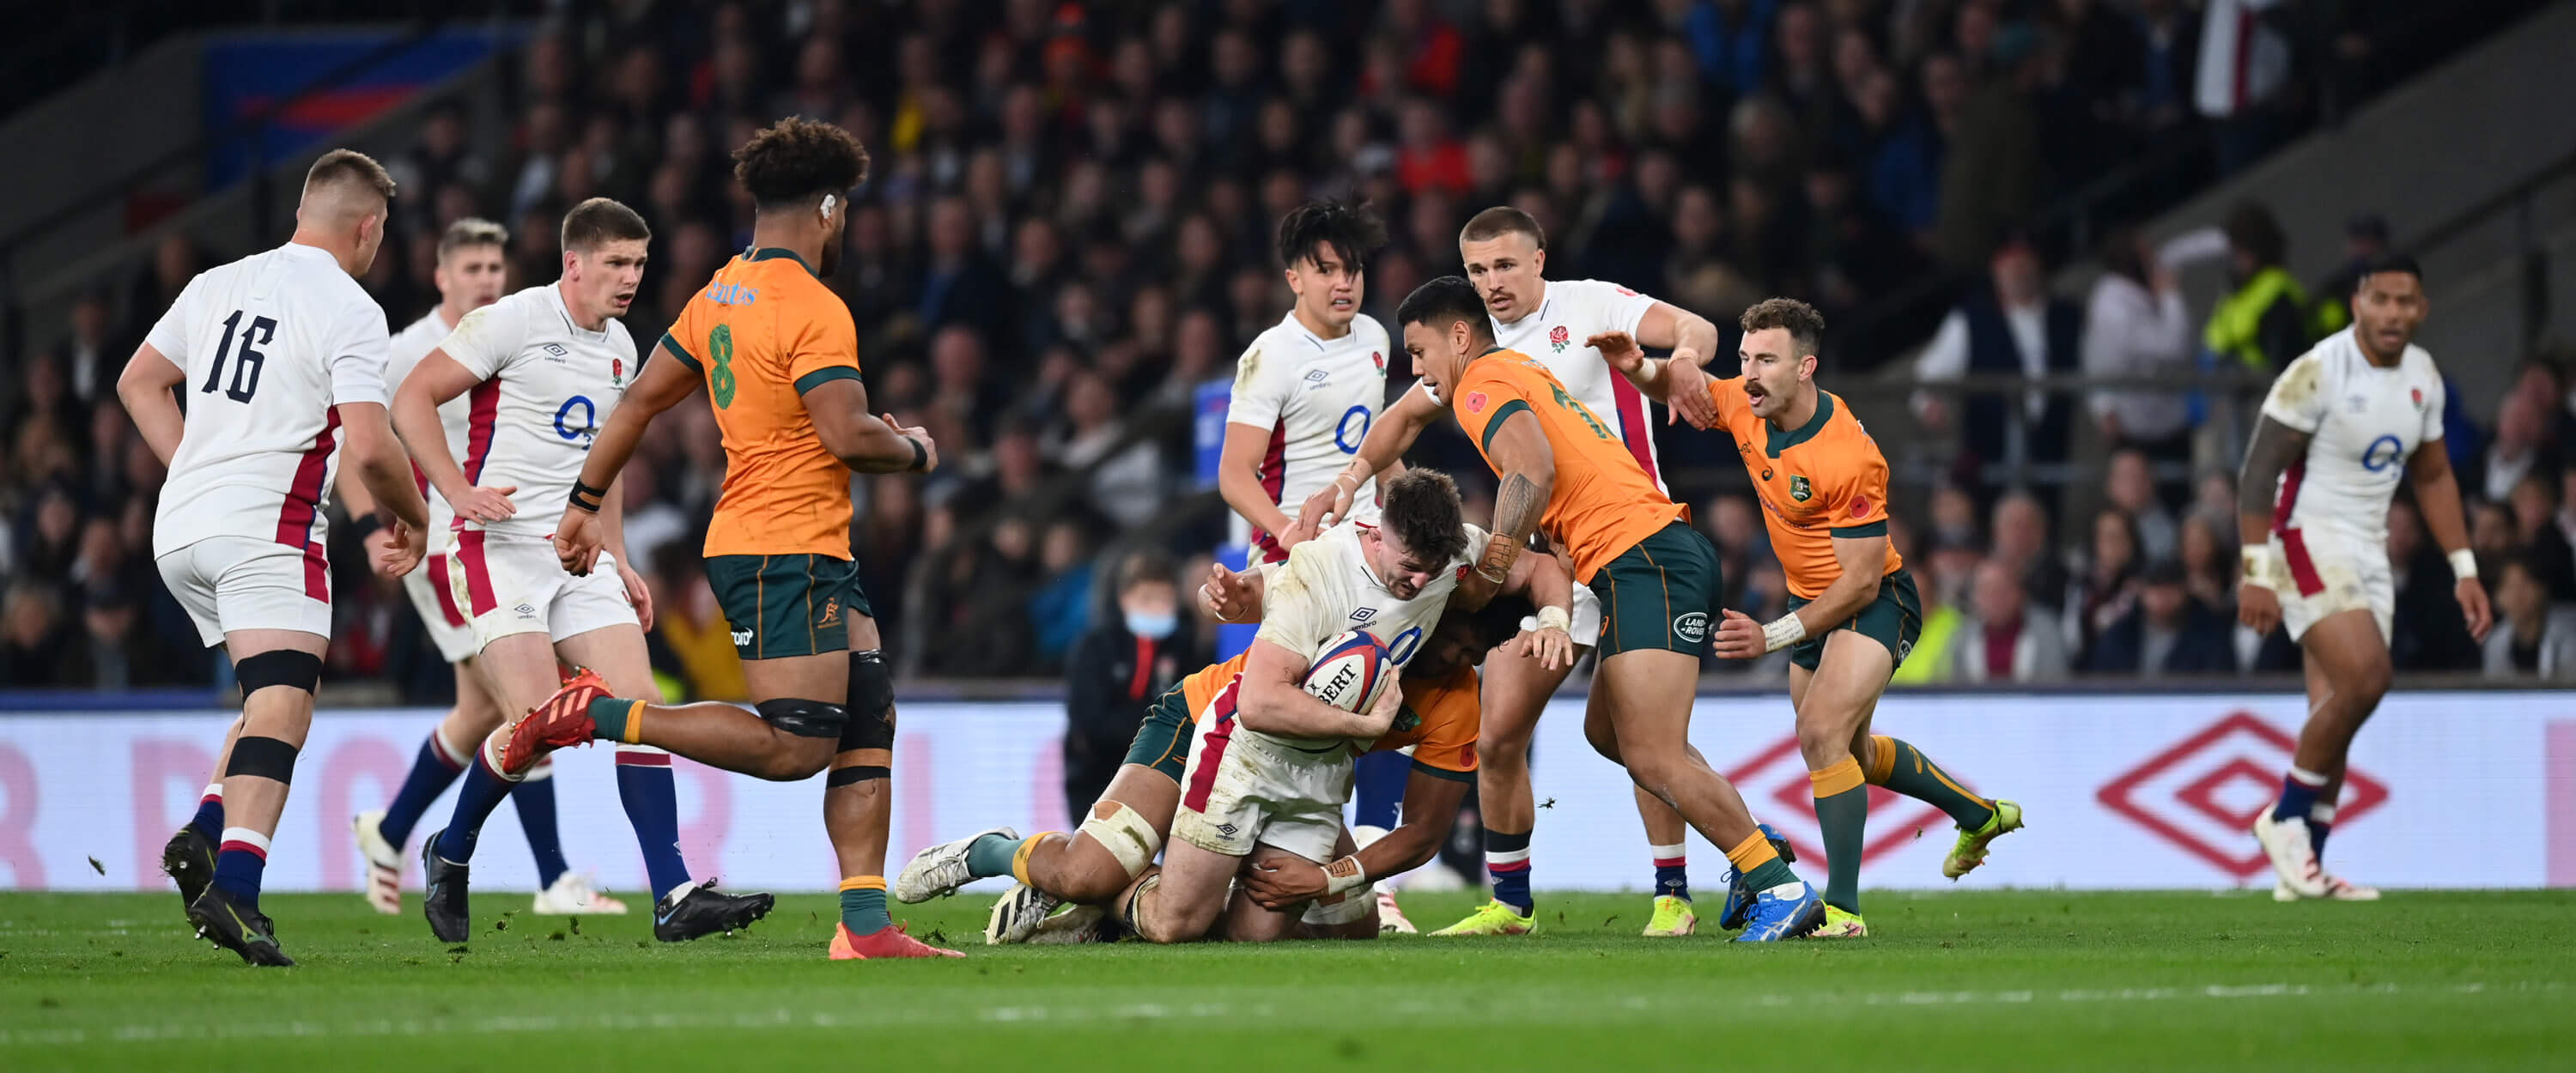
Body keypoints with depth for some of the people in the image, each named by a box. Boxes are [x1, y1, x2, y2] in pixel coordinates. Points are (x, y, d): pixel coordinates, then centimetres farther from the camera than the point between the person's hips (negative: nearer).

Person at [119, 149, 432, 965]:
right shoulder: (349, 311, -7)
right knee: (283, 707, -13)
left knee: (277, 700, 20)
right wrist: (411, 518, 4)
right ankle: (234, 886, -31)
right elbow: (370, 446, -14)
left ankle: (203, 835, 0)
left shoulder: (219, 284, 14)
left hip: (180, 529, 7)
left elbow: (139, 383, 22)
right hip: (266, 525, -7)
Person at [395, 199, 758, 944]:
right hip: (500, 547, -7)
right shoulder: (513, 322, -9)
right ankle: (450, 857, 9)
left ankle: (675, 897, -10)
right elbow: (412, 399, -9)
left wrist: (619, 560, 22)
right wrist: (459, 492, -20)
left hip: (578, 553, 7)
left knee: (639, 703, -7)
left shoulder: (619, 348, 15)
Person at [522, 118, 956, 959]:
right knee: (795, 747, -12)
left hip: (814, 558, 10)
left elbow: (641, 399, 18)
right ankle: (601, 717, -10)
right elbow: (849, 434, -21)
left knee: (869, 718, 7)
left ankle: (865, 925, 3)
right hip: (787, 551, -10)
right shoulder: (813, 310, -14)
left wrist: (585, 504, 24)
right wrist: (914, 451, 1)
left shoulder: (720, 296, 14)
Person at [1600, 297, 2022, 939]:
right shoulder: (1746, 407, -12)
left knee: (1823, 733, -27)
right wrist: (1639, 367, -17)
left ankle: (1843, 909, -23)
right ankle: (1980, 815, 48)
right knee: (1849, 753, 24)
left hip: (1875, 603, -9)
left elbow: (1862, 579, -28)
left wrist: (1773, 637, -32)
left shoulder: (1846, 457, -32)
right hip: (1812, 600, 9)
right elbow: (1676, 390, 7)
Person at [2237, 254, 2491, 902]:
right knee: (2364, 678, -22)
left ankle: (2302, 870, 7)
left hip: (2368, 551, 7)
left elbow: (2433, 477, 19)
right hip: (2307, 538, -7)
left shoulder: (2423, 376, 8)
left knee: (2336, 712, 3)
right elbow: (2259, 467, -15)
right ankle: (2287, 818, -7)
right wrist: (2256, 573, -20)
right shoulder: (2318, 372, -15)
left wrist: (2464, 569, 15)